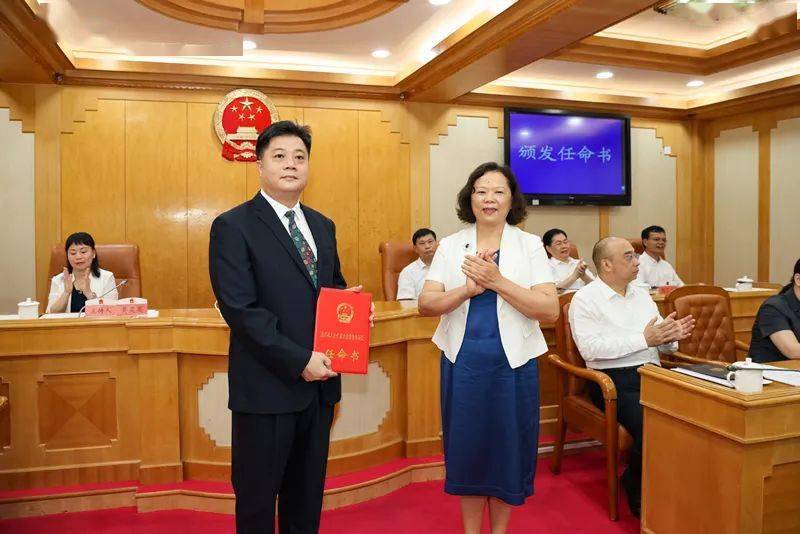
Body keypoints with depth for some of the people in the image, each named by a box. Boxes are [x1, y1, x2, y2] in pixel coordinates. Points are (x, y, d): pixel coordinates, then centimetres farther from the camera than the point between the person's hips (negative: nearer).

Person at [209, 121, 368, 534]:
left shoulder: (322, 226, 11)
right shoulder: (233, 226, -9)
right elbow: (239, 308, -17)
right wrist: (298, 359, -21)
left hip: (318, 382, 6)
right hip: (267, 386, -6)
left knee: (308, 493, 20)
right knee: (257, 497, 13)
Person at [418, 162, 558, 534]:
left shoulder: (529, 245, 0)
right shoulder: (451, 245, 4)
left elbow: (550, 310, -11)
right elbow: (425, 305, -4)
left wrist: (497, 281, -19)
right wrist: (469, 289, -19)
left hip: (512, 363, -1)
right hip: (462, 361, 1)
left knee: (508, 447, 10)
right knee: (466, 446, 12)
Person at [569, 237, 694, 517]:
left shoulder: (641, 294, 19)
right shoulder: (585, 299, -3)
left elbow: (658, 342, 21)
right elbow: (590, 348, -17)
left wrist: (671, 336, -4)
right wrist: (643, 339, -15)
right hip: (614, 379, -6)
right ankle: (638, 490, -1)